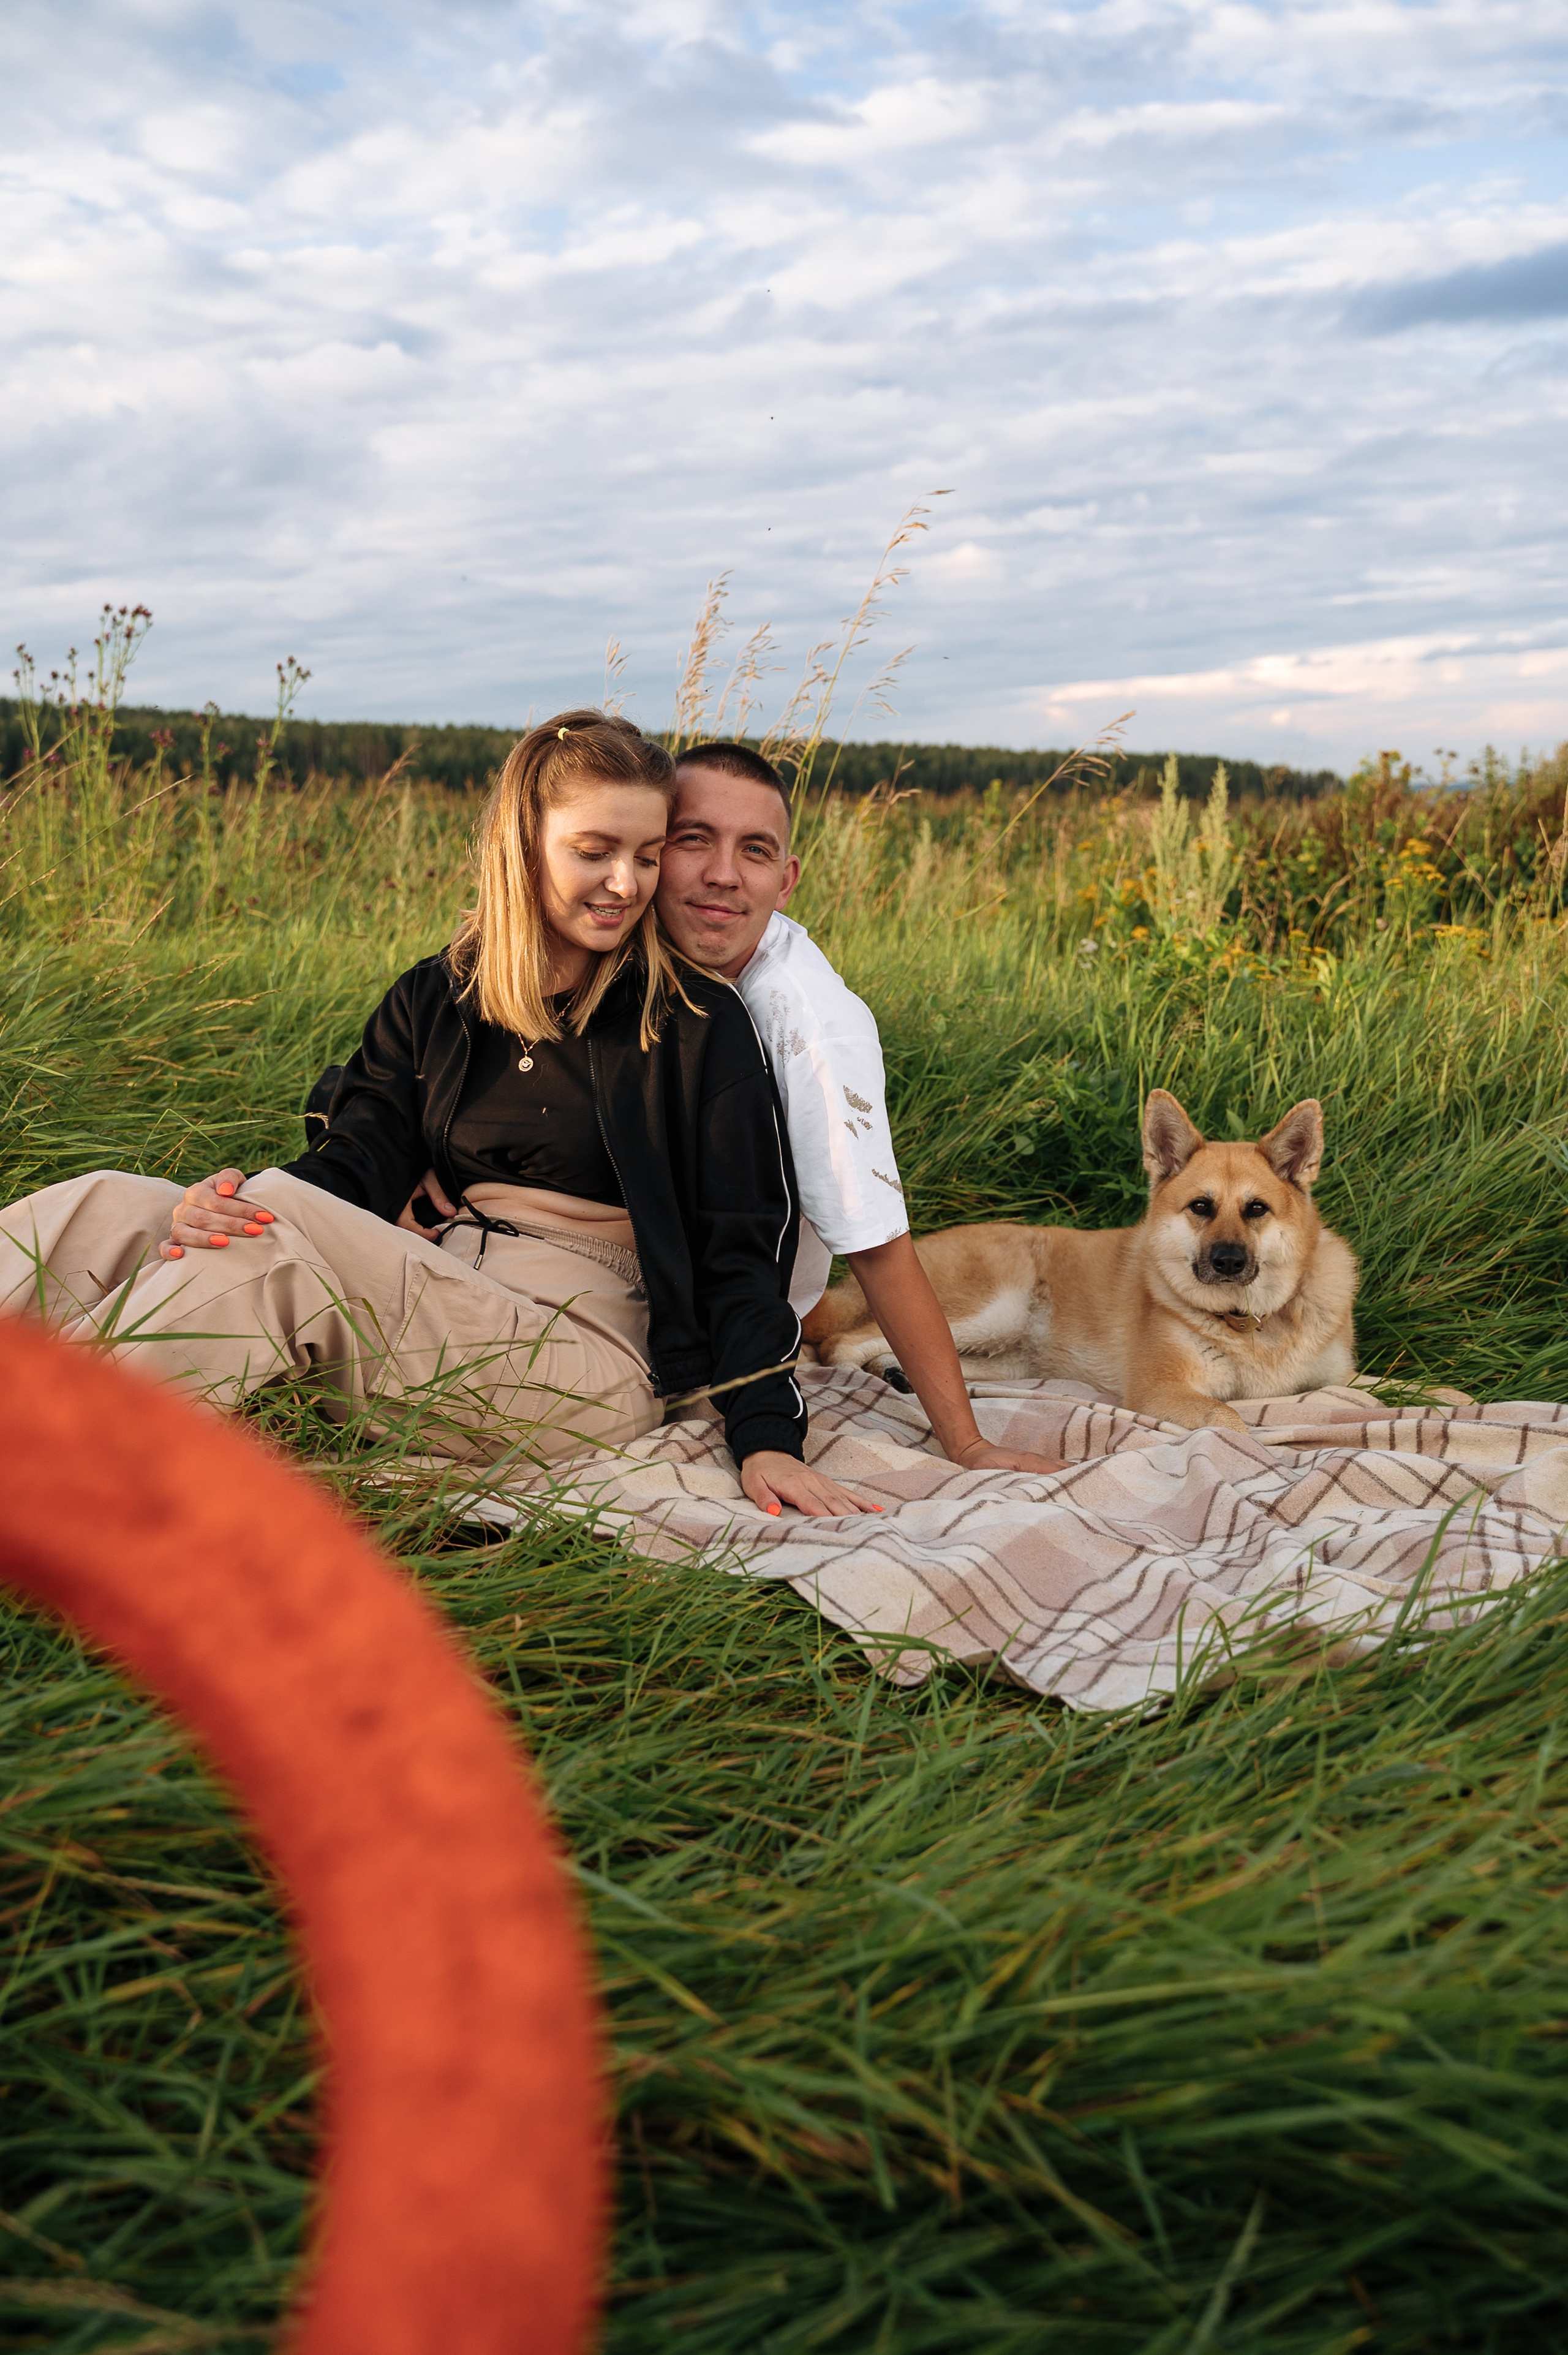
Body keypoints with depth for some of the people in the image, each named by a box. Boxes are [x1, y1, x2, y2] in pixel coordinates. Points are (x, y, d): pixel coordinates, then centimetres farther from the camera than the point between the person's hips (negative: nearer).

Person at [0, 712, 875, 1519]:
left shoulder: (699, 1023, 2)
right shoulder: (432, 1001, 14)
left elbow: (743, 1245, -1)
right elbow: (361, 1159, 3)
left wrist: (769, 1437, -12)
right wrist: (227, 1201, -20)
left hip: (593, 1358, -5)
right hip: (445, 1300, 5)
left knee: (280, 1229, -29)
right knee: (112, 1206, -14)